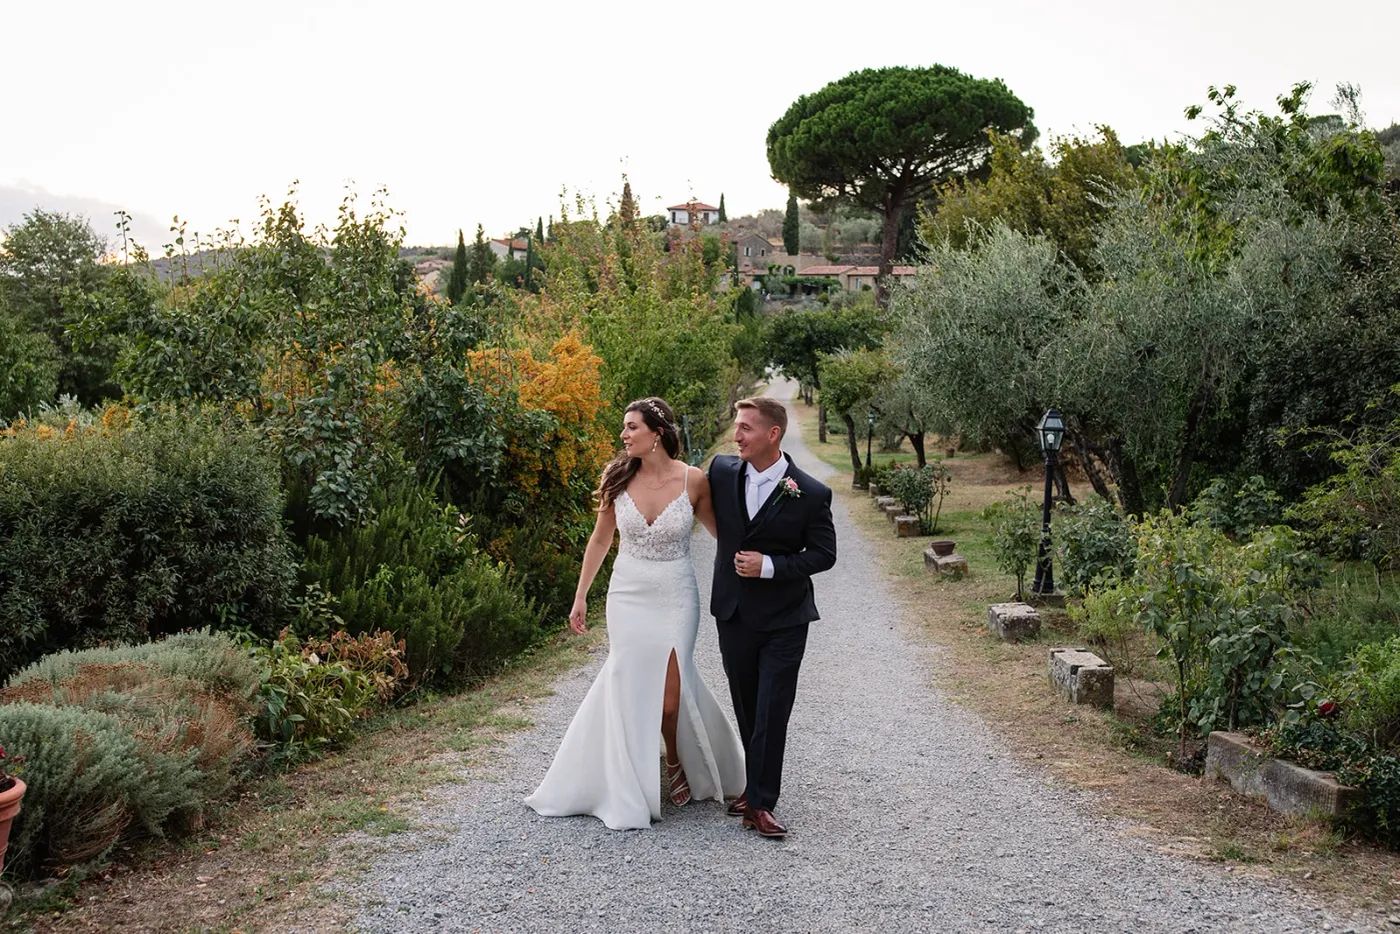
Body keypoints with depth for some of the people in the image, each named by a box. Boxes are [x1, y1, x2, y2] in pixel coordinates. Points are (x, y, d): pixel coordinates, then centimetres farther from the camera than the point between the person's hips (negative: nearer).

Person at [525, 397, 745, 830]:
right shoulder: (618, 479, -3)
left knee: (668, 688, -5)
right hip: (628, 595, 2)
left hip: (675, 598, -2)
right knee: (631, 682, 2)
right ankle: (633, 791, 19)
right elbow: (600, 539, 8)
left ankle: (679, 762, 27)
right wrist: (580, 596, 10)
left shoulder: (694, 480, -9)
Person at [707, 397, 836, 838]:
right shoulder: (722, 470, -3)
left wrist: (769, 566, -17)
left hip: (784, 619, -4)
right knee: (746, 710, 15)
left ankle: (760, 803, 3)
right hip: (733, 614, 4)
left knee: (771, 713, -3)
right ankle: (756, 786, 31)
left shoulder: (811, 494, -13)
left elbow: (824, 554, -7)